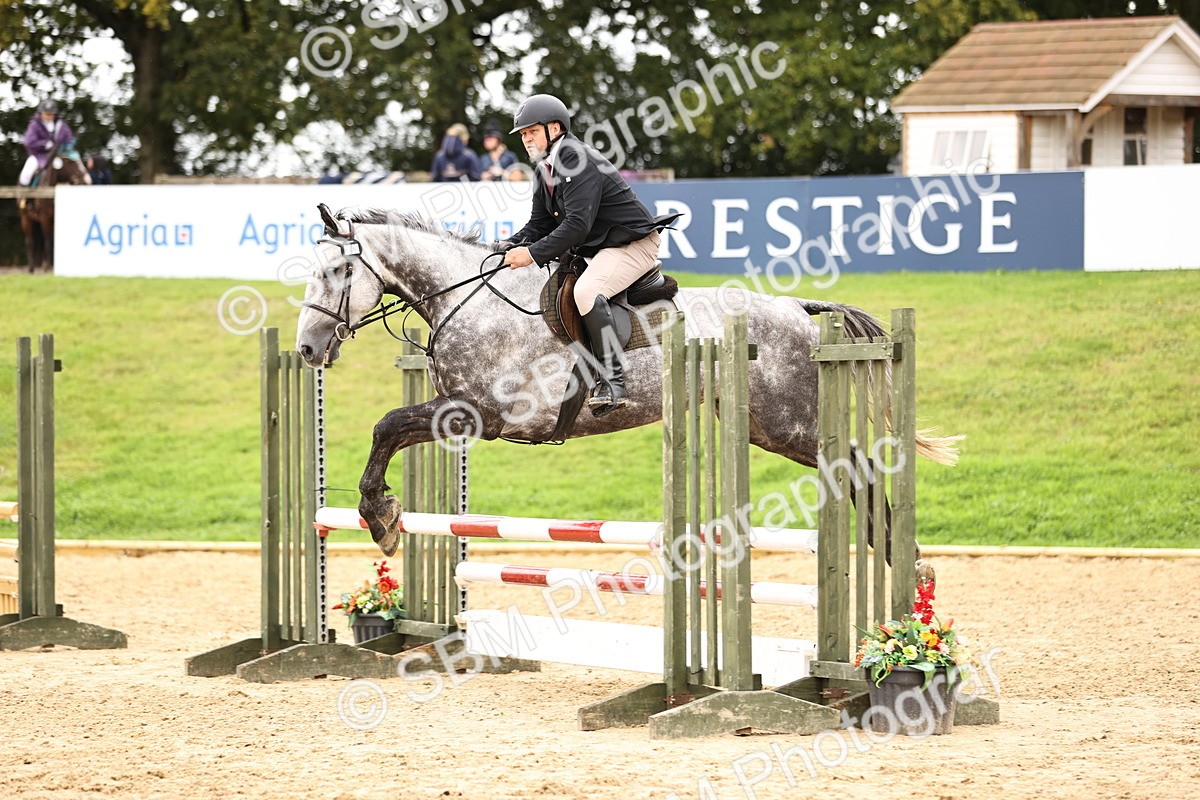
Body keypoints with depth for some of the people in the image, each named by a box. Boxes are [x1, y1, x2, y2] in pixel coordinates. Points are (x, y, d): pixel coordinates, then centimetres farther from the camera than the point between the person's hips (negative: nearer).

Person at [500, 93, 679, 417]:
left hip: (633, 244, -11)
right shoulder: (546, 169, 10)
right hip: (595, 250, 11)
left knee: (587, 291, -32)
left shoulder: (578, 162, -21)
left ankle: (612, 381, -33)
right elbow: (539, 224, 13)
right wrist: (513, 246, -6)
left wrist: (533, 254, -31)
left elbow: (577, 224, -29)